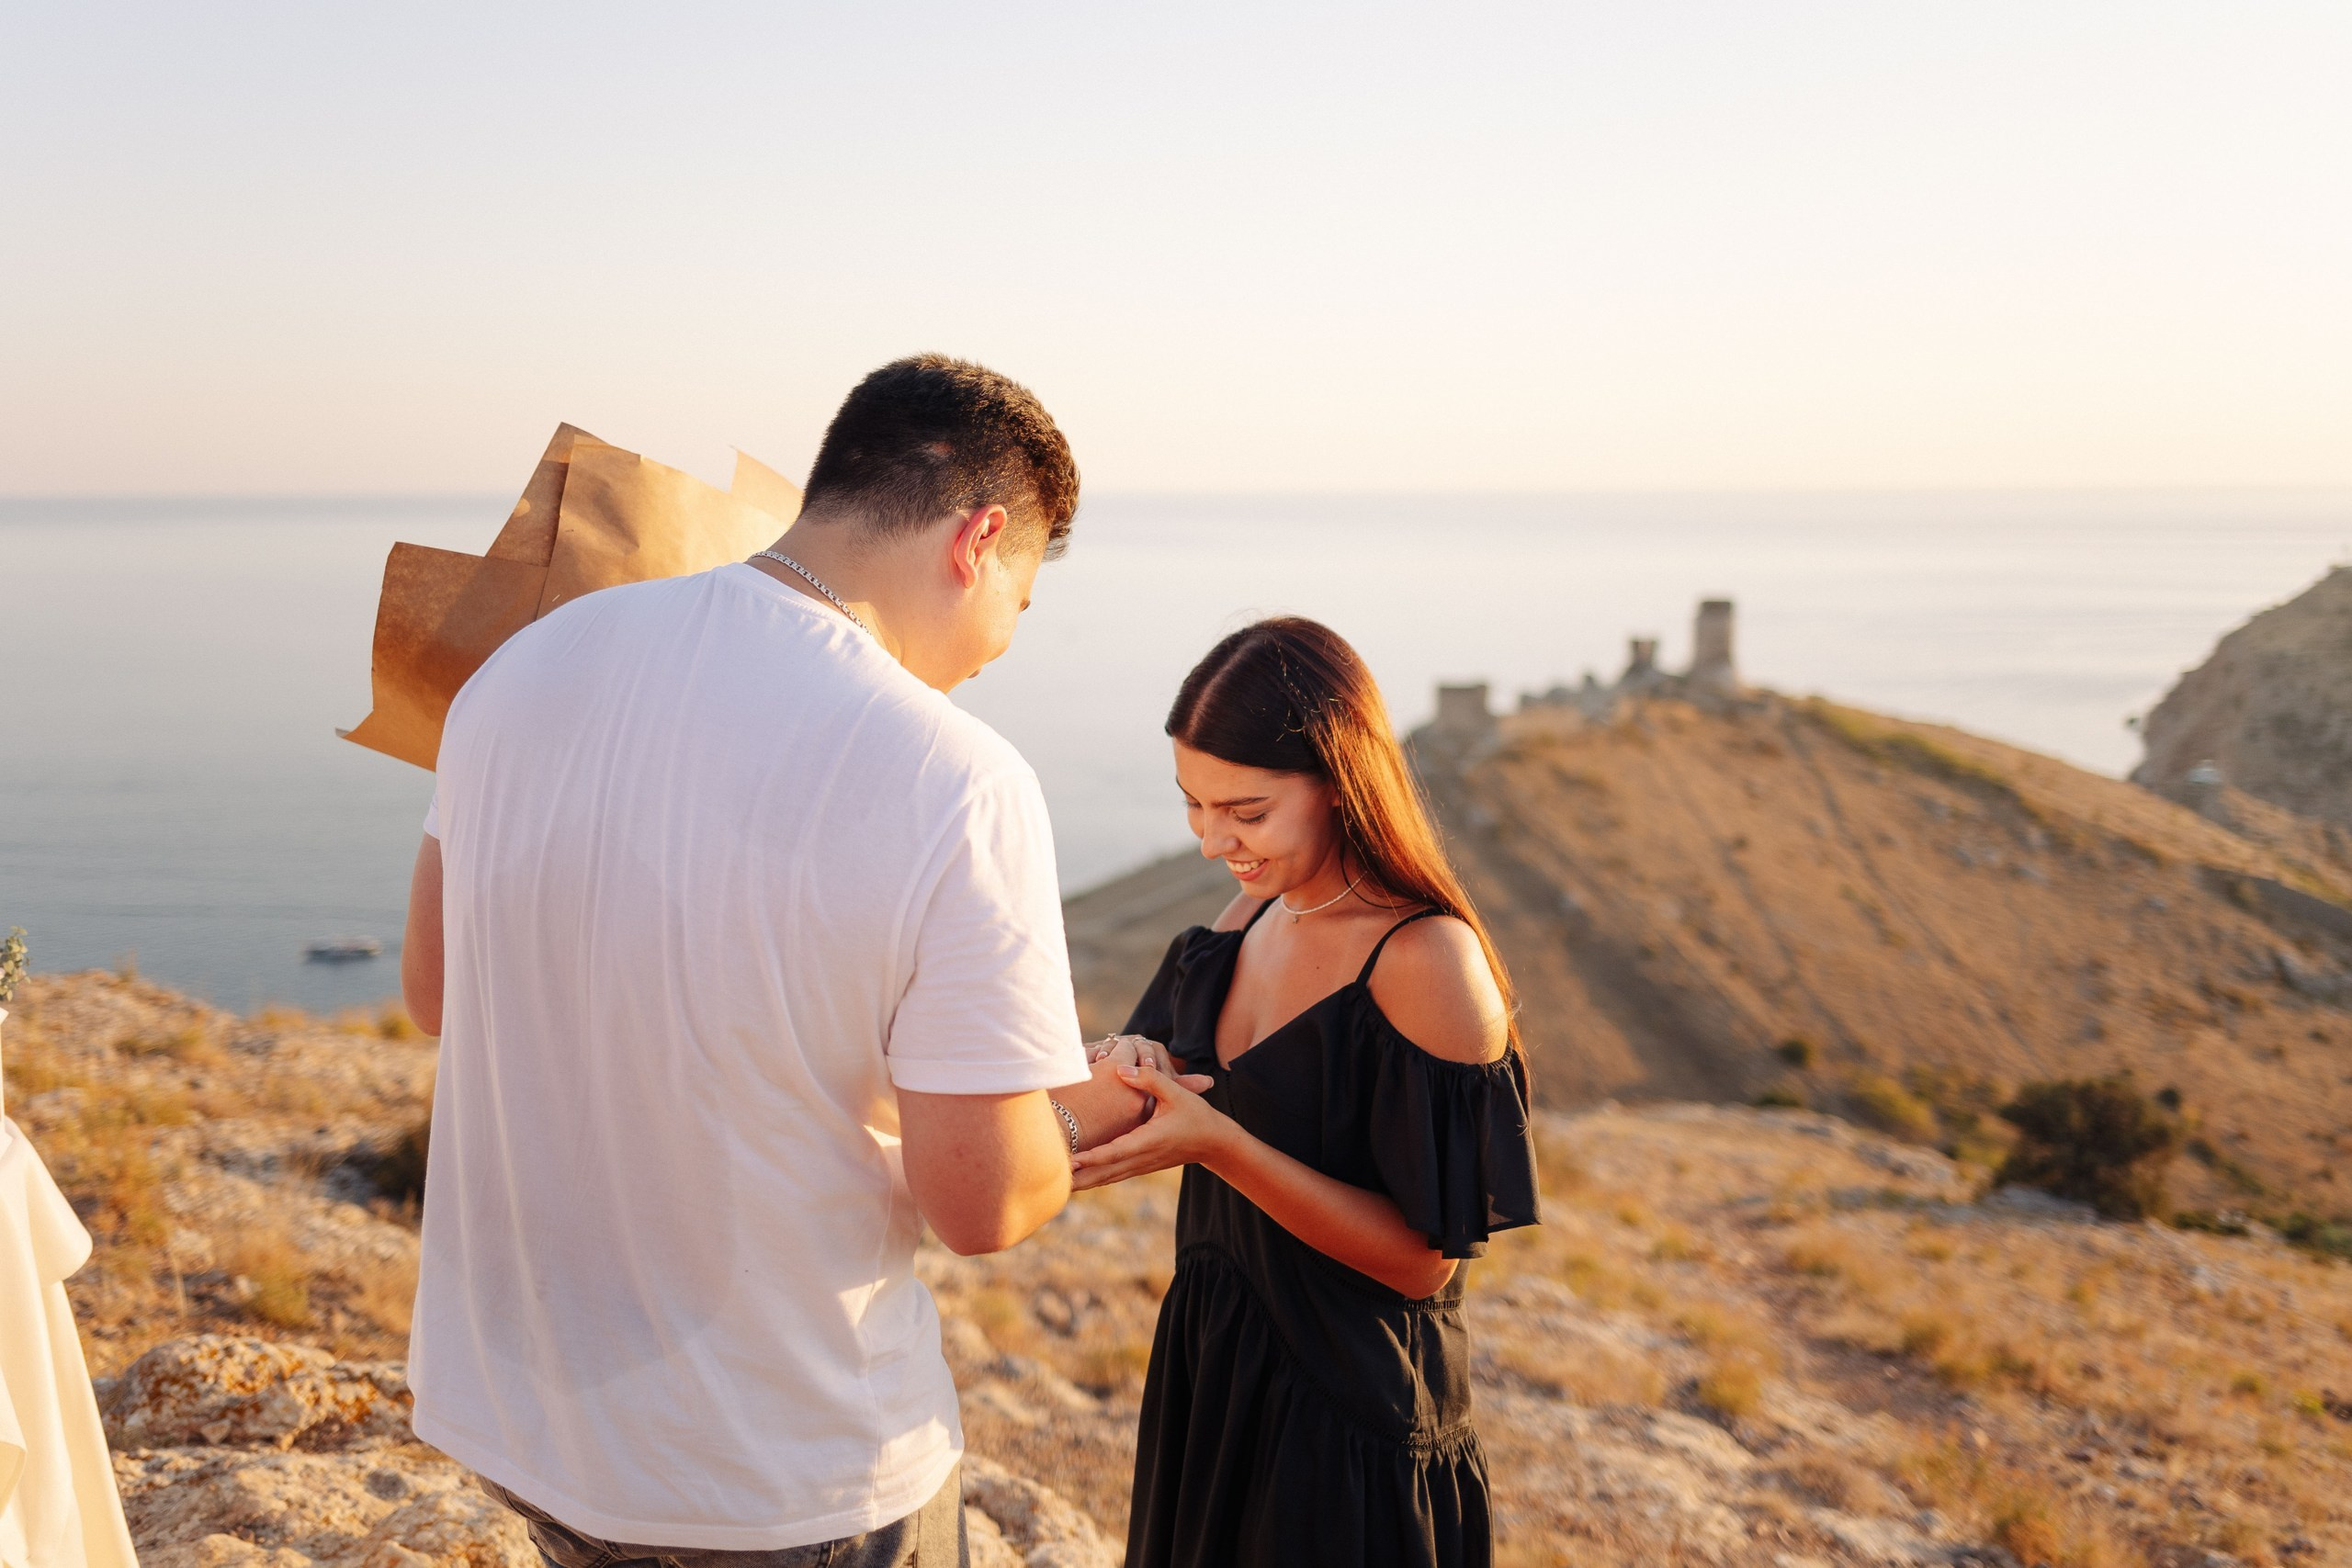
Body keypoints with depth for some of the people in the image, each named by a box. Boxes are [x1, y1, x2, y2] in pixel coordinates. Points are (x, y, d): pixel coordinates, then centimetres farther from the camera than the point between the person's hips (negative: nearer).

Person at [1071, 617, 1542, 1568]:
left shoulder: (1429, 962, -22)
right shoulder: (1250, 918, 1)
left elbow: (1420, 1260, -21)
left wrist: (1216, 1143, -30)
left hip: (1349, 1427, -7)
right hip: (1209, 1373, 7)